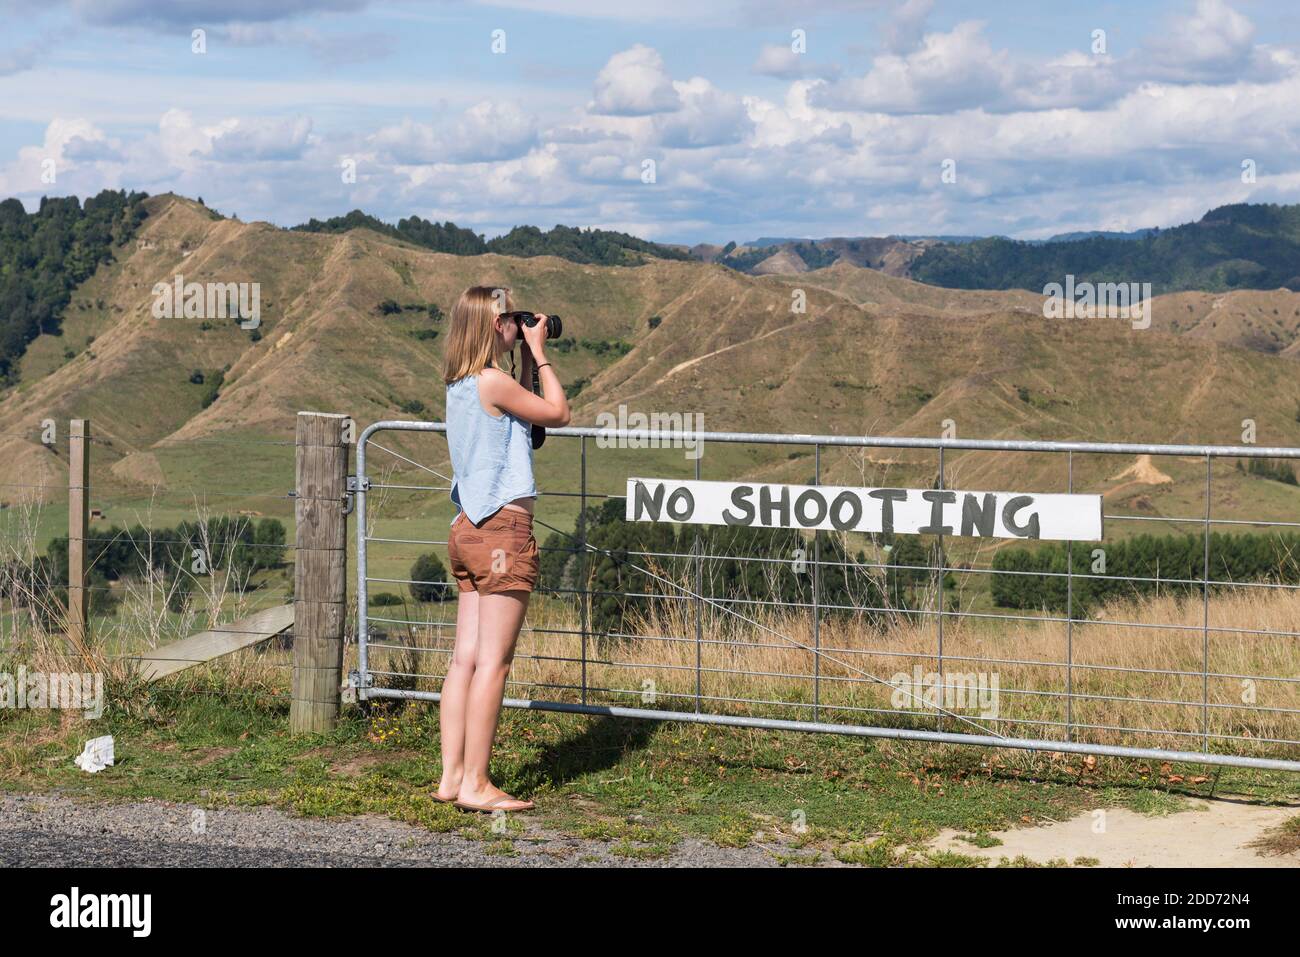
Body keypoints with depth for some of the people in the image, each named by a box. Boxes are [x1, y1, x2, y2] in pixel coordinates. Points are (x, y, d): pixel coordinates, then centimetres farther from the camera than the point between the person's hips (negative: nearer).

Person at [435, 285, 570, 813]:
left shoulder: (459, 385, 13)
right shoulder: (493, 381, -14)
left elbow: (518, 411, 27)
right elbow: (558, 413, -2)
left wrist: (527, 363, 20)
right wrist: (539, 353, 6)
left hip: (469, 531, 9)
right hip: (504, 530, -9)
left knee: (466, 657, 8)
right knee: (493, 662, -5)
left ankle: (452, 776, 10)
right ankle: (475, 784, -3)